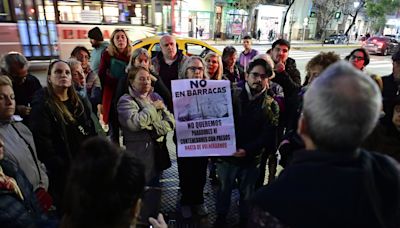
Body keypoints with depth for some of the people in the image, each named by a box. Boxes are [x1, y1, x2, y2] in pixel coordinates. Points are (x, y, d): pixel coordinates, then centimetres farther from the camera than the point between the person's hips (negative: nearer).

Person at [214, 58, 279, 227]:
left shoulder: (271, 105, -5)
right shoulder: (232, 96, -1)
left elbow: (268, 135, -11)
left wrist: (247, 150, -23)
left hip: (252, 158, 0)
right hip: (227, 154, 1)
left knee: (247, 194, 17)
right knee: (224, 189, 17)